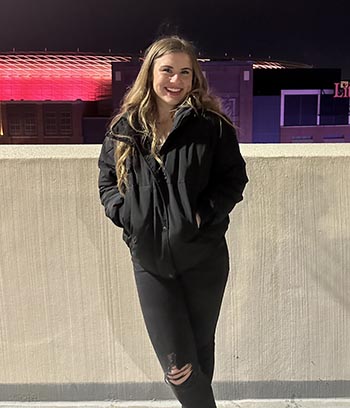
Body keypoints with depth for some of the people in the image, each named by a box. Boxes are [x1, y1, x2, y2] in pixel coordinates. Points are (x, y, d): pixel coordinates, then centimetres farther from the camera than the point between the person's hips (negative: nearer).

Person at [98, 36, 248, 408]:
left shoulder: (211, 125, -5)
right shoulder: (125, 128, 3)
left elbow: (234, 178, -2)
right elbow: (107, 180, 10)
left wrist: (202, 214, -16)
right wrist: (126, 213, -7)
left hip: (204, 256, -1)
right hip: (149, 260, 1)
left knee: (201, 348, 18)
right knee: (177, 362, 0)